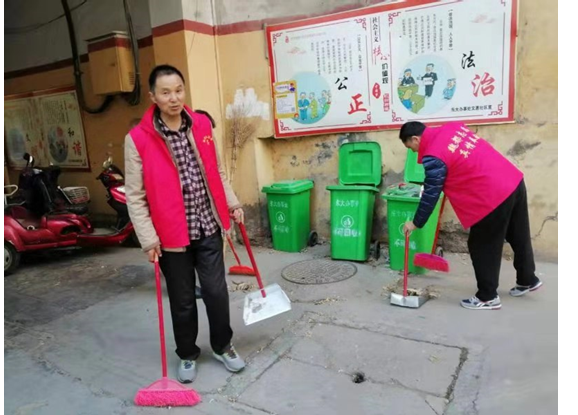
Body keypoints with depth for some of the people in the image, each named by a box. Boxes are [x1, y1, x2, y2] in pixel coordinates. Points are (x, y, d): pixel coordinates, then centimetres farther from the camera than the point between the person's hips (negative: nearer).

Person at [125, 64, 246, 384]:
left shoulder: (202, 125, 2)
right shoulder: (138, 139, -10)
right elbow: (135, 196, -8)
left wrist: (232, 204, 9)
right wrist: (149, 239, -11)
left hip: (208, 227, 3)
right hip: (171, 234, -2)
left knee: (216, 291, 8)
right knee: (182, 299, 12)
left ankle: (222, 346, 33)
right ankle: (187, 355, 36)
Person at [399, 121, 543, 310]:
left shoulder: (433, 158, -15)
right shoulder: (452, 127, 9)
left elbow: (430, 195, -9)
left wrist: (416, 223, 4)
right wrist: (450, 182, 26)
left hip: (493, 197, -9)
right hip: (514, 180, 9)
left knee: (483, 248, 8)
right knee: (519, 238, 24)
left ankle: (488, 297, 22)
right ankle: (528, 280, 44)